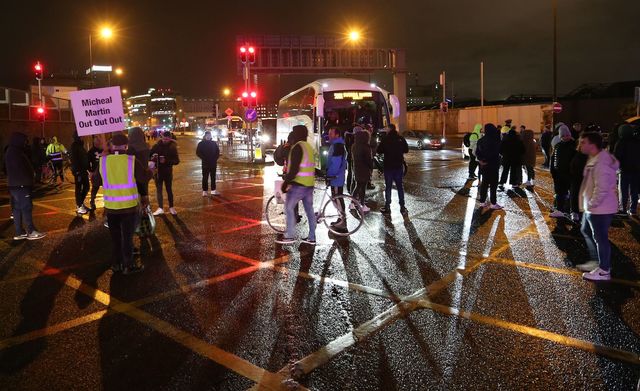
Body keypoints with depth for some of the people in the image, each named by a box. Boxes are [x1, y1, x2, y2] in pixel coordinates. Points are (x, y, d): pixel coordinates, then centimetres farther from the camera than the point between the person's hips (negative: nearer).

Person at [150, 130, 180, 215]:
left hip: (168, 171, -1)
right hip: (158, 171, 1)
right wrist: (153, 157, -20)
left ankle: (171, 207, 21)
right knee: (159, 189, 2)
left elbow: (177, 160, -10)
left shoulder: (173, 147, -5)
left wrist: (166, 161, -25)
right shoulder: (157, 146, -3)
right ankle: (160, 208, 5)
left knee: (169, 189, 10)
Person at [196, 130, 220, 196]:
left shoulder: (214, 143, 7)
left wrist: (215, 158, -1)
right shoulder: (201, 144, -2)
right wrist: (203, 158, -13)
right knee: (205, 177, 1)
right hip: (205, 163, -3)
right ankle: (205, 191, 7)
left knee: (213, 177, 8)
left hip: (213, 163, 3)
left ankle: (213, 190, 15)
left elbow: (217, 152, 12)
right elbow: (198, 152, -5)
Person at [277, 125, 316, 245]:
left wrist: (286, 182, -14)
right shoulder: (310, 147, 16)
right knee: (309, 210, 10)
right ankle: (311, 237, 14)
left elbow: (294, 168, -20)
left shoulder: (298, 147, -12)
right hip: (309, 184, 9)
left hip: (298, 183, -9)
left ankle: (289, 236, -3)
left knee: (289, 208, -1)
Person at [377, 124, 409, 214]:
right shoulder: (401, 139, -3)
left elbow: (379, 151, -7)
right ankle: (402, 207, 11)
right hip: (399, 166, 3)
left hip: (388, 166, -3)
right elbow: (406, 150, 7)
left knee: (388, 187, 5)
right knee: (400, 186, 10)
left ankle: (387, 207, 7)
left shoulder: (385, 139, -12)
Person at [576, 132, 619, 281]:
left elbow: (601, 189, -30)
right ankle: (596, 261, 37)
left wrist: (591, 204, -18)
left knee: (600, 238, 1)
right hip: (591, 208, 11)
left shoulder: (601, 164, -25)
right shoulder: (594, 159, 8)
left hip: (600, 209, -11)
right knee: (586, 231, 23)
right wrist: (588, 204, 15)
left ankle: (604, 271, 15)